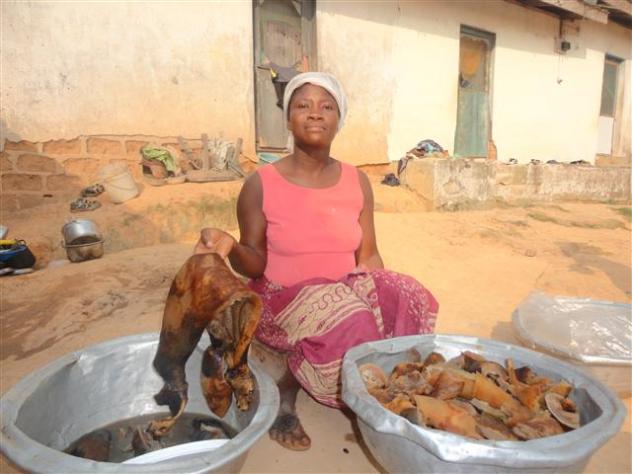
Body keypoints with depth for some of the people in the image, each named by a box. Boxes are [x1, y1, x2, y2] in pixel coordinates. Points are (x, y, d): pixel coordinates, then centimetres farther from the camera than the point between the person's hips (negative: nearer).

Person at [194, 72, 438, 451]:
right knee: (348, 323, -33)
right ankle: (287, 390, -3)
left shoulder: (357, 181, 1)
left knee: (409, 299, -24)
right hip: (282, 300, -3)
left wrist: (387, 298, -12)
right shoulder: (261, 184, -10)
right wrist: (231, 247, -28)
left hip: (347, 292, 4)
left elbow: (368, 256, 3)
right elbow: (256, 265, -6)